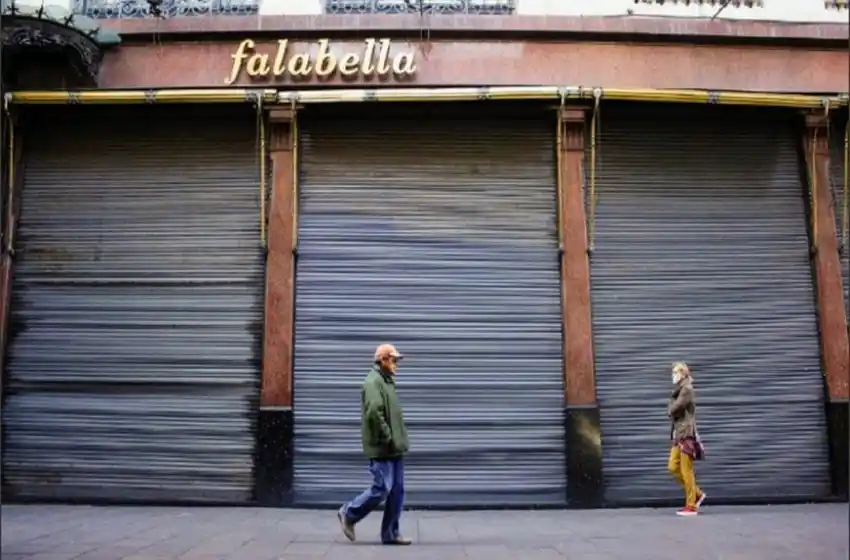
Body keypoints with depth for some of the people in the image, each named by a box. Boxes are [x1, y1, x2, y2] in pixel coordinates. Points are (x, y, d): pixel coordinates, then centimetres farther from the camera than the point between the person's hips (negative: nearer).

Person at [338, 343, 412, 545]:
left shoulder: (387, 381, 17)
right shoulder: (373, 382, -14)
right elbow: (374, 413, -25)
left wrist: (398, 440, 13)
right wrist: (387, 438, -19)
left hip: (394, 448, 10)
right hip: (382, 449, -9)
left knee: (397, 491, 9)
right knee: (381, 488, -6)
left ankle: (390, 533, 16)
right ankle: (349, 513, 13)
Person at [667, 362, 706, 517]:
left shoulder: (687, 390, -12)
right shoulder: (679, 390, 17)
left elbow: (672, 409, -16)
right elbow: (670, 410, 14)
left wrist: (672, 409, 3)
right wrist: (673, 410, -5)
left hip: (686, 434, -9)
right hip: (678, 434, 9)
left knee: (686, 471, -5)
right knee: (673, 467, 8)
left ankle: (691, 506, 2)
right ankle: (697, 493, 20)